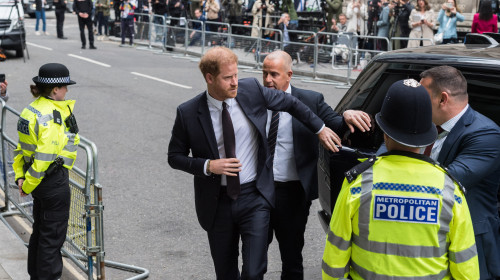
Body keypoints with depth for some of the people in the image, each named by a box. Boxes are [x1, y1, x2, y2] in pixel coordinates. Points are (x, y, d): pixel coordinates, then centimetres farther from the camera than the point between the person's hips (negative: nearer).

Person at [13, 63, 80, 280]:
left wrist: (20, 176, 9)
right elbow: (44, 155, -25)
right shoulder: (53, 115, -22)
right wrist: (28, 184, -16)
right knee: (53, 235, 3)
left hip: (40, 180, 10)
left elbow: (22, 147, 10)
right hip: (54, 180, -10)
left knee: (40, 230, 21)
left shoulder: (32, 109, 7)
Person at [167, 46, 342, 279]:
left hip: (254, 198, 0)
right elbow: (175, 157, 0)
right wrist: (208, 166, -16)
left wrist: (320, 129, 12)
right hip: (217, 203, 1)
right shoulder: (188, 113, -9)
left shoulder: (251, 90, -7)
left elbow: (290, 103, 10)